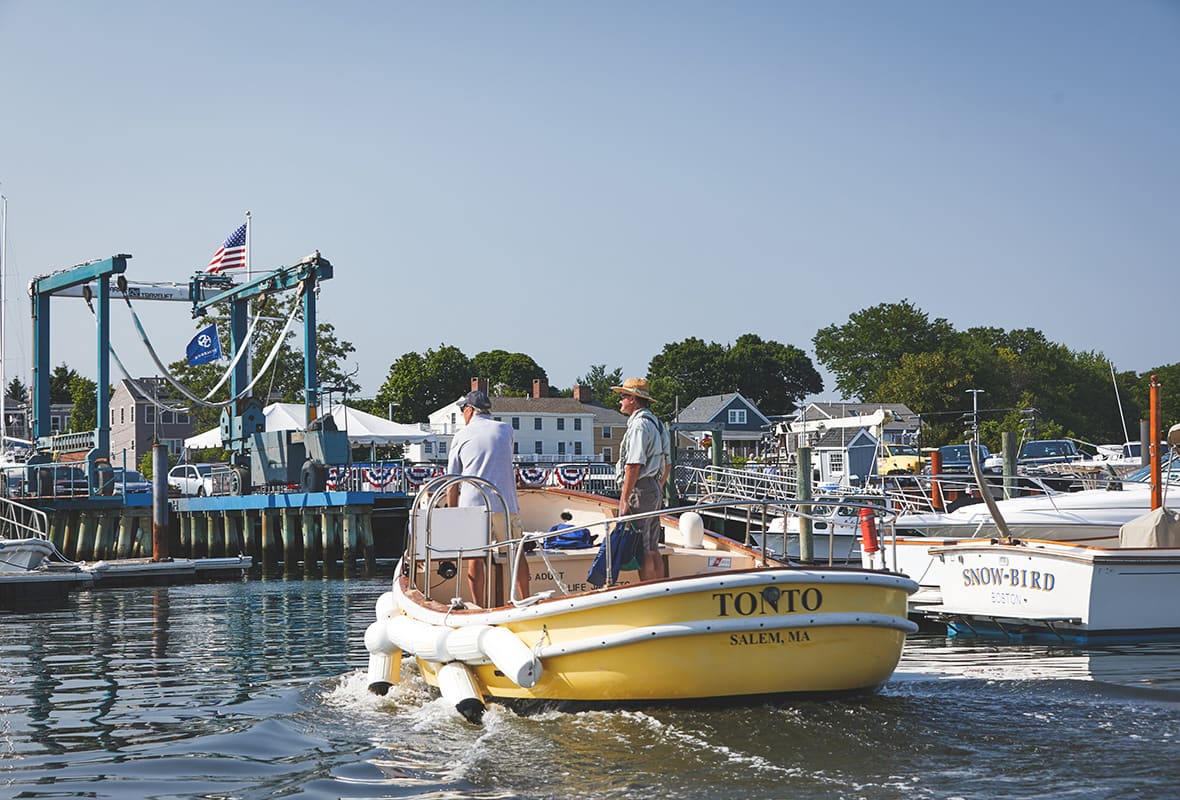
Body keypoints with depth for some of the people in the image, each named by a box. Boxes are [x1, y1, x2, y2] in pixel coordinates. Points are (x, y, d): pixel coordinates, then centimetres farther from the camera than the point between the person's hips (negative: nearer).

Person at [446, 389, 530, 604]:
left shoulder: (461, 437, 7)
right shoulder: (505, 430, 10)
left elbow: (452, 485, 6)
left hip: (472, 505, -1)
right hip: (505, 503, 1)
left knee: (475, 557, 1)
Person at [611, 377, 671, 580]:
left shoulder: (638, 425, -15)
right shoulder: (657, 423, 17)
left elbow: (634, 466, -20)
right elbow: (667, 464, 21)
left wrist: (624, 499, -19)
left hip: (640, 490, -10)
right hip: (655, 490, 10)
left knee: (642, 551, -7)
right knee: (653, 550, 13)